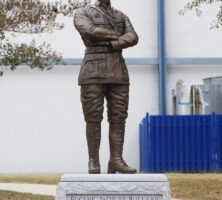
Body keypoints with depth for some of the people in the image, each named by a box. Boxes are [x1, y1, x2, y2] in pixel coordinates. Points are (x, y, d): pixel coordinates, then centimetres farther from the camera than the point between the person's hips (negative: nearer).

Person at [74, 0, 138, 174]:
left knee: (118, 118, -2)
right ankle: (94, 161, -2)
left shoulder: (122, 17, 18)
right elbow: (91, 32, -14)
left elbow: (133, 38, 0)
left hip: (118, 74, 4)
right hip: (94, 73, -4)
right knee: (94, 118, -6)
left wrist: (111, 45, -16)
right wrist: (118, 36, -4)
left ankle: (116, 160, -1)